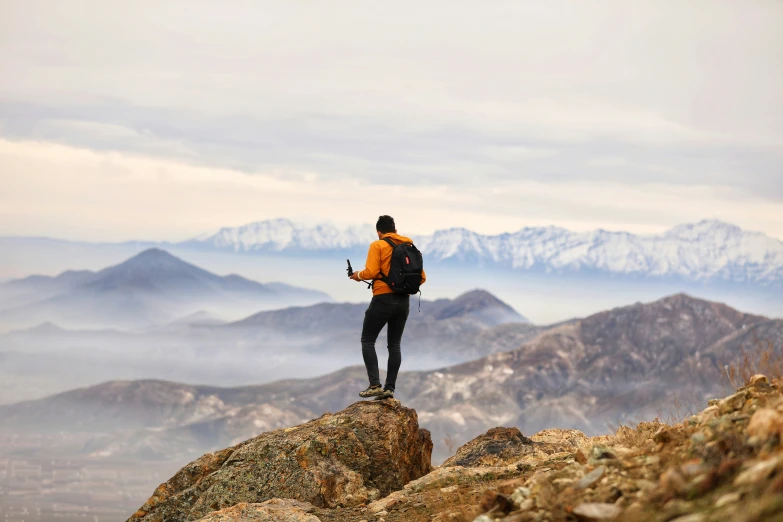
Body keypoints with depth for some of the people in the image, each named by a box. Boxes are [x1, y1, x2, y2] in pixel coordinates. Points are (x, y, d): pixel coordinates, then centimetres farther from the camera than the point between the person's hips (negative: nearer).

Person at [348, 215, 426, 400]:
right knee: (394, 345, 12)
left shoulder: (378, 245, -5)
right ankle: (390, 388, 7)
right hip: (404, 301, 5)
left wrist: (358, 275, 4)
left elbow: (371, 272, -16)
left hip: (383, 299, -5)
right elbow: (422, 277, 9)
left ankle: (375, 384, -8)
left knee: (367, 341, 4)